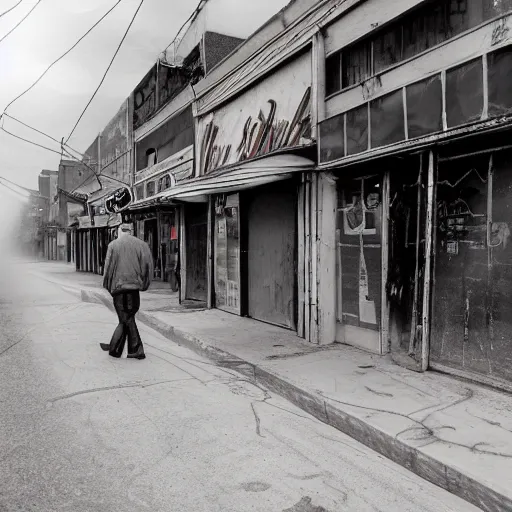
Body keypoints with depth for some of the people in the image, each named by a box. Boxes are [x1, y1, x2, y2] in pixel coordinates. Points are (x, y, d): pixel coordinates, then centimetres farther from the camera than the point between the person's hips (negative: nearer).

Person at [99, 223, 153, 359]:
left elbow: (109, 266, -2)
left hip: (119, 285, -2)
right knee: (127, 318, 14)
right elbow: (147, 264, -2)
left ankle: (137, 350, 5)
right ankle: (114, 347, 23)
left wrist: (107, 285, 9)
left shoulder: (113, 245, 0)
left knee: (126, 319, 4)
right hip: (134, 285, 2)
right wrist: (143, 283, 6)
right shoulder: (141, 244, 4)